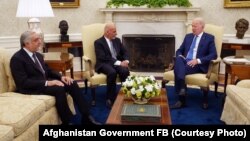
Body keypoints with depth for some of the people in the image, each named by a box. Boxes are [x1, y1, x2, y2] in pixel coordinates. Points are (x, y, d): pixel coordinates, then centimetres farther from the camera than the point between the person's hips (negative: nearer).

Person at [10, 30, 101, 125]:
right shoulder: (17, 59, -11)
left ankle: (86, 117, -11)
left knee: (72, 84, -12)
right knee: (59, 89, -32)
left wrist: (61, 77, -2)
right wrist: (47, 83, -27)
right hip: (31, 88, -8)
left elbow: (48, 71, 19)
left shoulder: (38, 55, 14)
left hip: (45, 82, 8)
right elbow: (23, 82, -19)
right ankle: (66, 122, -18)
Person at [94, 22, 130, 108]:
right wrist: (119, 63, -22)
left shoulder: (117, 40, 17)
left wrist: (126, 61, -7)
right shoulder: (98, 42, -2)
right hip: (104, 64, -4)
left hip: (118, 62, 5)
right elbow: (103, 58, -15)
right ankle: (110, 99, -23)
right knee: (112, 72, -37)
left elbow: (124, 52, 17)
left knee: (125, 71, -29)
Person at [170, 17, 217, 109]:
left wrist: (198, 60, -18)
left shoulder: (209, 38, 6)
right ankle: (182, 88, -44)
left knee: (179, 69, -34)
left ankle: (182, 100, -32)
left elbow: (213, 55, -5)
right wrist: (180, 57, -4)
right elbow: (179, 50, 21)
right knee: (178, 59, -33)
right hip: (185, 62, 4)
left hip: (198, 65, -4)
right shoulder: (188, 36, 21)